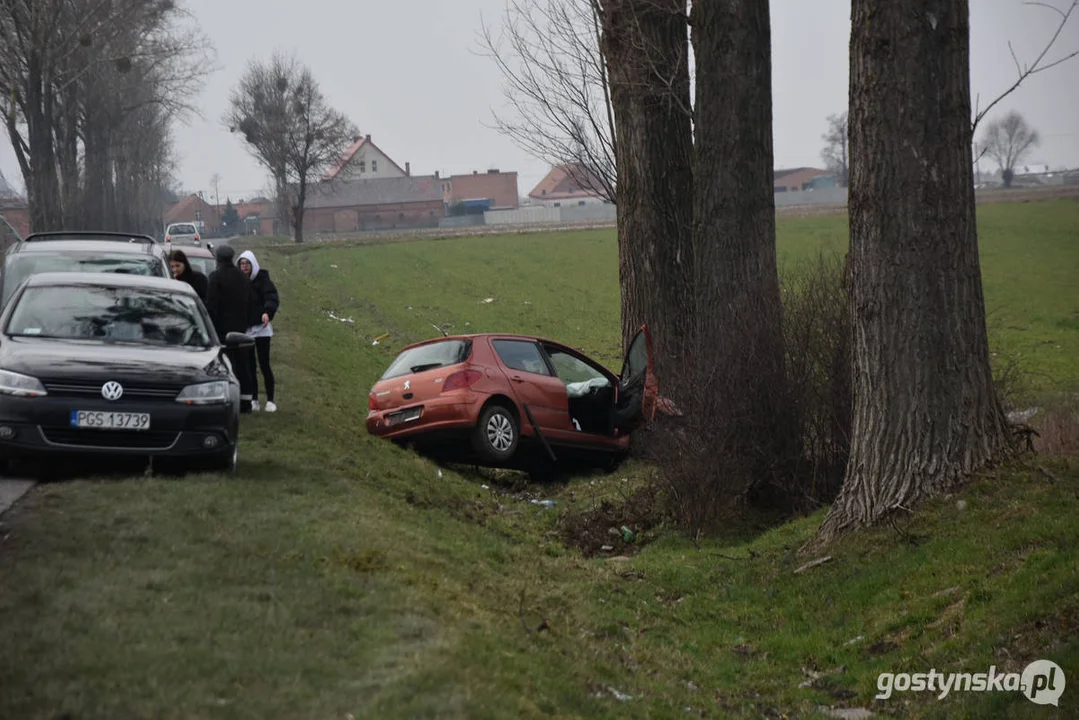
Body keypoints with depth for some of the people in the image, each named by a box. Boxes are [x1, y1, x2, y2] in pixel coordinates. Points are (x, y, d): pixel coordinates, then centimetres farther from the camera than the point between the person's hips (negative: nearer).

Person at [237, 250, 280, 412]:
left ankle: (270, 400, 2)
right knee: (249, 365, 8)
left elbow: (272, 298, -19)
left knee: (264, 364, -6)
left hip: (261, 327, -4)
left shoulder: (262, 280, -6)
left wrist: (267, 312, -38)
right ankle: (254, 400, 15)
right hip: (244, 328, 4)